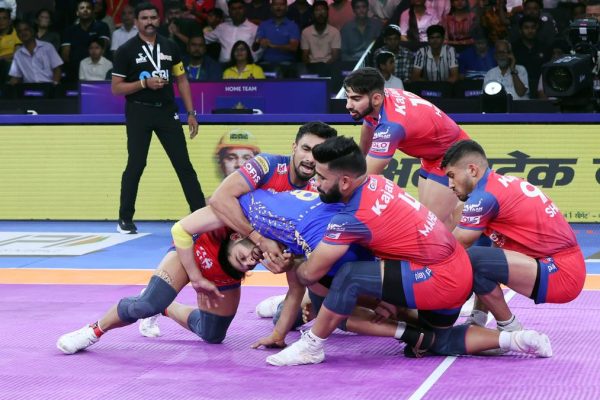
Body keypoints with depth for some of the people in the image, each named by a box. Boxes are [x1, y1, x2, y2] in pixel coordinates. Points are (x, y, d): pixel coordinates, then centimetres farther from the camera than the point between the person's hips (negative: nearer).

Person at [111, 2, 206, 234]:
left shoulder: (170, 47, 8)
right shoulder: (126, 51, -3)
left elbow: (182, 80, 13)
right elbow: (116, 88, -4)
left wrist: (191, 113, 6)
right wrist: (144, 83, -18)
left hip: (167, 110, 3)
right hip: (139, 112, -3)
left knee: (184, 163, 1)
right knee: (135, 165, -1)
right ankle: (125, 219, 10)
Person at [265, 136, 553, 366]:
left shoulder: (353, 218, -21)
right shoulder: (376, 183, 1)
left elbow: (311, 273, -12)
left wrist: (294, 269, 10)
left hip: (440, 280, -9)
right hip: (459, 272, 9)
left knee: (351, 276, -19)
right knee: (439, 342, 28)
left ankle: (311, 346, -5)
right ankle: (512, 340, 16)